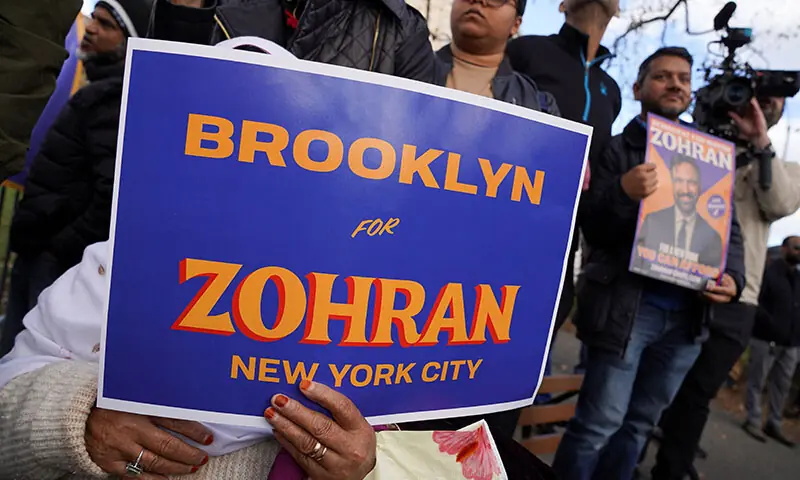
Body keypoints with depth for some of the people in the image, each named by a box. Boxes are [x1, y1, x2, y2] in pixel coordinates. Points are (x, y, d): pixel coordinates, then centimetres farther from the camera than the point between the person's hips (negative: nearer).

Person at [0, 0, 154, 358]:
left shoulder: (118, 98, -15)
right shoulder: (101, 92, 18)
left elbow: (115, 191, -25)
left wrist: (64, 248, -17)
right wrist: (40, 244, 17)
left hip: (59, 258, -10)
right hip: (39, 249, 10)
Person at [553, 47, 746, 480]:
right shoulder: (617, 149, 0)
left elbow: (730, 228, 15)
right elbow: (591, 229, -9)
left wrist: (733, 277, -3)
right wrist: (622, 193, -27)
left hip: (686, 314, 5)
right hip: (626, 306, -5)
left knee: (639, 424, 16)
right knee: (599, 424, -1)